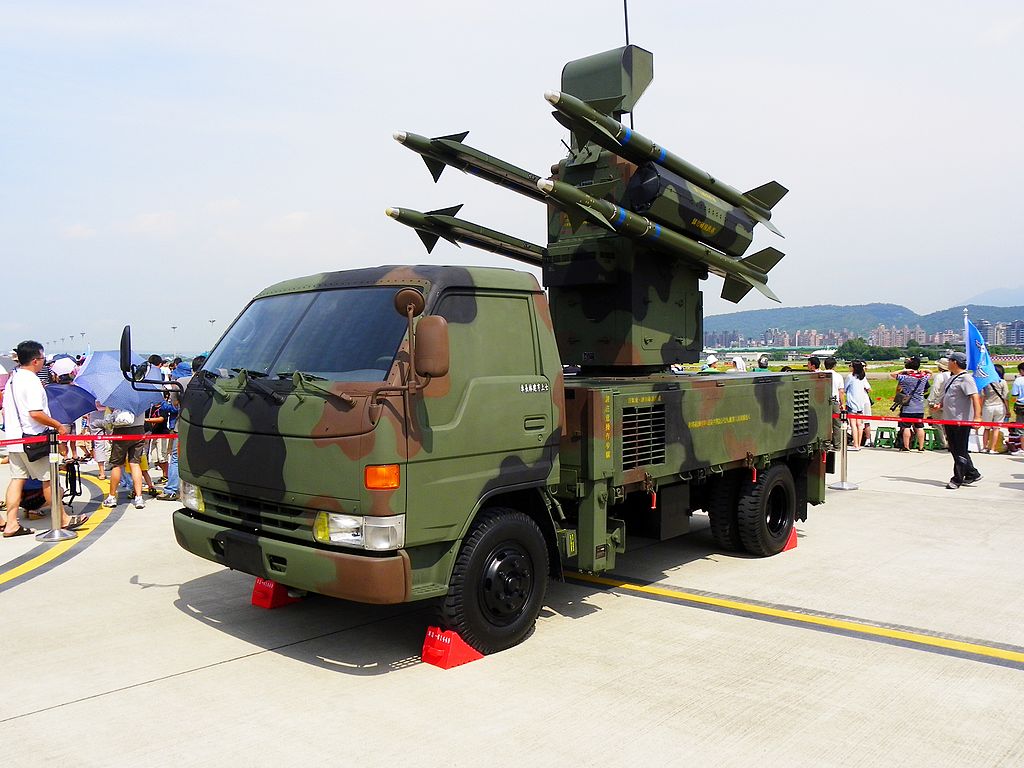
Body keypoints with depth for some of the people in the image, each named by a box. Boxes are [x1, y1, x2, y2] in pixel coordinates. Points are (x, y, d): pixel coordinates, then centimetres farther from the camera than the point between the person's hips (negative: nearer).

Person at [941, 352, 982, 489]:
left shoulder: (966, 378, -14)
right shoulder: (952, 378, 15)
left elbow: (975, 398, -23)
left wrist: (977, 417, -32)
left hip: (962, 421, -10)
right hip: (949, 420, 10)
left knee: (960, 451, -2)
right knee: (954, 449, 14)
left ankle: (957, 479, 3)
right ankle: (972, 474, 25)